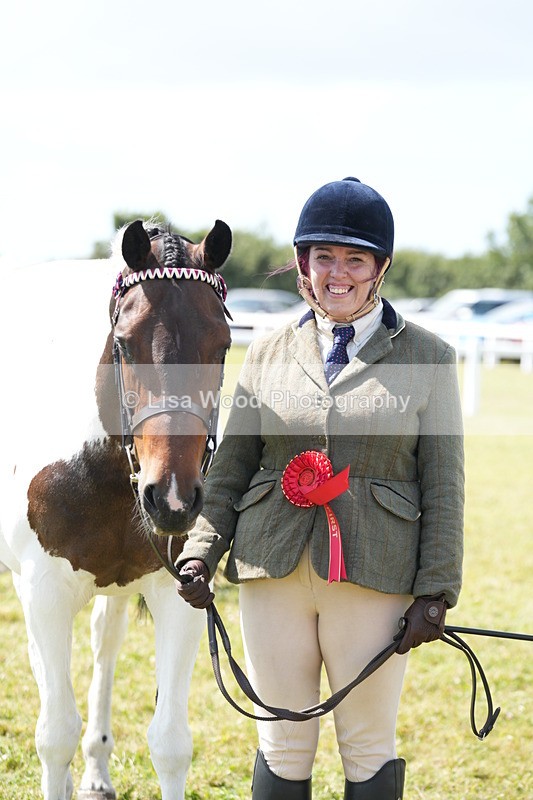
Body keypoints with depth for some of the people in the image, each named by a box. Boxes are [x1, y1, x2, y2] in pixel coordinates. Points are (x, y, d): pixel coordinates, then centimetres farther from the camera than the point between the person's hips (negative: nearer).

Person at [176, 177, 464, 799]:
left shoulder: (427, 358, 3)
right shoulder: (268, 353, 9)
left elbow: (443, 488, 1)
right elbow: (230, 468, 10)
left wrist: (434, 592, -6)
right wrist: (200, 553, -3)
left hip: (375, 577, -2)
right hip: (273, 569, 2)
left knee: (369, 749, 7)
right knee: (282, 747, 9)